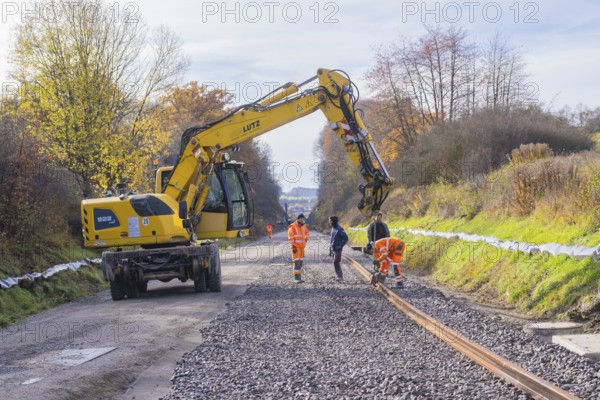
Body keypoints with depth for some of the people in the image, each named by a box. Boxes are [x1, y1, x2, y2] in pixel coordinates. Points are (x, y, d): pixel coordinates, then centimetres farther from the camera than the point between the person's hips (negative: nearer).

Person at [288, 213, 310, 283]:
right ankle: (297, 278, -16)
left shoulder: (303, 226, 10)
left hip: (302, 247, 8)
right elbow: (290, 238, -15)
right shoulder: (292, 227, -12)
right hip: (296, 247, -8)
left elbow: (307, 233, 30)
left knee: (301, 262, 10)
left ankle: (299, 277, 16)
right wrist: (293, 246, -18)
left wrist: (305, 240, 17)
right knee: (297, 262, -13)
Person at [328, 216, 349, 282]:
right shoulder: (333, 228, 13)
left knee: (336, 263, -10)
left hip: (337, 250, -8)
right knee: (336, 263, 9)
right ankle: (339, 277, 14)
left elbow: (346, 238, -21)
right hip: (333, 249, 8)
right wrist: (330, 250, 19)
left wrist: (340, 246, -19)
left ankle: (340, 277, -6)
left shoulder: (339, 229, -14)